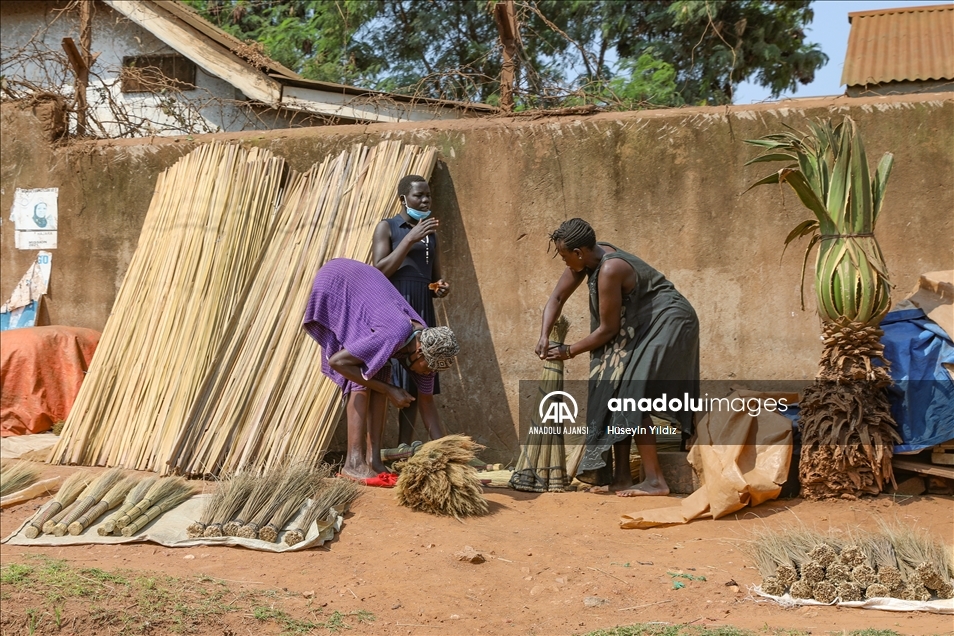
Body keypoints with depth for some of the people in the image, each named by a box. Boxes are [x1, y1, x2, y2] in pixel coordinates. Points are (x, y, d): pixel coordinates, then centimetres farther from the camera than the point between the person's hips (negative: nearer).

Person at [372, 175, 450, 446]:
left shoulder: (431, 233, 18)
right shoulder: (387, 227, 2)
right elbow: (380, 270, -9)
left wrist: (441, 288, 0)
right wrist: (410, 239, -14)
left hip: (423, 311, 6)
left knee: (422, 385, 0)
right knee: (397, 383, -10)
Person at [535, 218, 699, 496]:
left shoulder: (609, 270, -27)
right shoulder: (589, 256, -1)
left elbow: (608, 329, -19)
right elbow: (557, 297, 8)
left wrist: (569, 351, -8)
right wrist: (544, 336, -5)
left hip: (667, 324, -10)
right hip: (643, 326, 10)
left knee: (631, 396, -16)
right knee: (616, 393, 7)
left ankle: (655, 480, -14)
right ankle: (622, 476, 11)